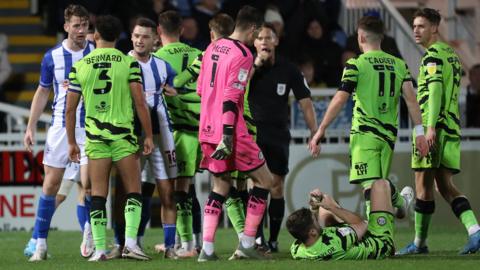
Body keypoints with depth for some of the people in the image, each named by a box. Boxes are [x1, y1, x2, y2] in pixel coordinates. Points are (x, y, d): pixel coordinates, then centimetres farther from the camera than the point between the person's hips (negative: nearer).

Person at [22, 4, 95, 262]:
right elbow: (42, 92, 11)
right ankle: (39, 240, 6)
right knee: (51, 184, 0)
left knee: (89, 184, -8)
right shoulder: (52, 57, 2)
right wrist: (31, 127, 8)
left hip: (90, 127, -1)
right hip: (60, 127, 1)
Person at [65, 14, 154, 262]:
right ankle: (130, 242, -9)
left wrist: (72, 142, 14)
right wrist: (148, 135, 2)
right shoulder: (129, 63, -3)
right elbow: (140, 103, -6)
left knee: (98, 195, 5)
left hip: (95, 137, 2)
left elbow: (70, 109, 5)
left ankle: (99, 248, 1)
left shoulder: (79, 67, 3)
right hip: (123, 135, -2)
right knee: (133, 192, 6)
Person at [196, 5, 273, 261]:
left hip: (207, 129, 8)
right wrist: (227, 136, -22)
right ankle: (246, 244, 2)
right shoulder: (242, 54, -12)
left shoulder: (213, 48, 12)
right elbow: (231, 97, -20)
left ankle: (207, 249, 5)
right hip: (231, 131, -8)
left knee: (221, 184, 15)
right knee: (263, 179, 6)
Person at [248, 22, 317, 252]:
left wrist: (315, 134, -2)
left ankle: (273, 239, 7)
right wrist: (256, 65, -17)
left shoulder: (288, 70, 2)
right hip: (253, 135, -1)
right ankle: (257, 236, -12)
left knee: (276, 187, 2)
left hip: (278, 136, 1)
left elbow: (305, 102, 5)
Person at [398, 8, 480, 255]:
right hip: (452, 127, 9)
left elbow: (435, 90, -20)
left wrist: (430, 126, -26)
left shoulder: (433, 56, -9)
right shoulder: (451, 55, 19)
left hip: (435, 127, -9)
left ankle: (419, 242, 5)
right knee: (446, 186, 8)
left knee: (423, 185, -1)